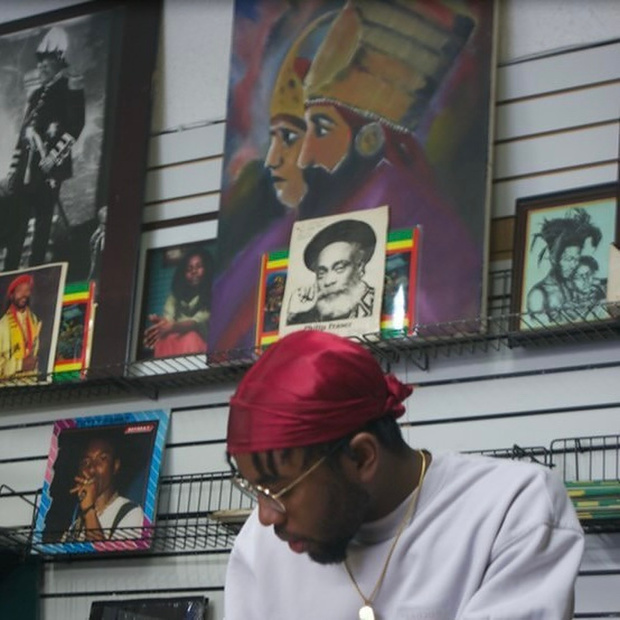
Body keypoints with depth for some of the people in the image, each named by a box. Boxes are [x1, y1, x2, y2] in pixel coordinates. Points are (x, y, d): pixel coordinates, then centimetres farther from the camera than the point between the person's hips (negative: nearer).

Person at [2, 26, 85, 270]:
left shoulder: (71, 88, 1)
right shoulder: (36, 95, 24)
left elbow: (75, 126, -9)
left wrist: (55, 154, -17)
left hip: (49, 166, -7)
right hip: (27, 165, 7)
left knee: (43, 218, -9)